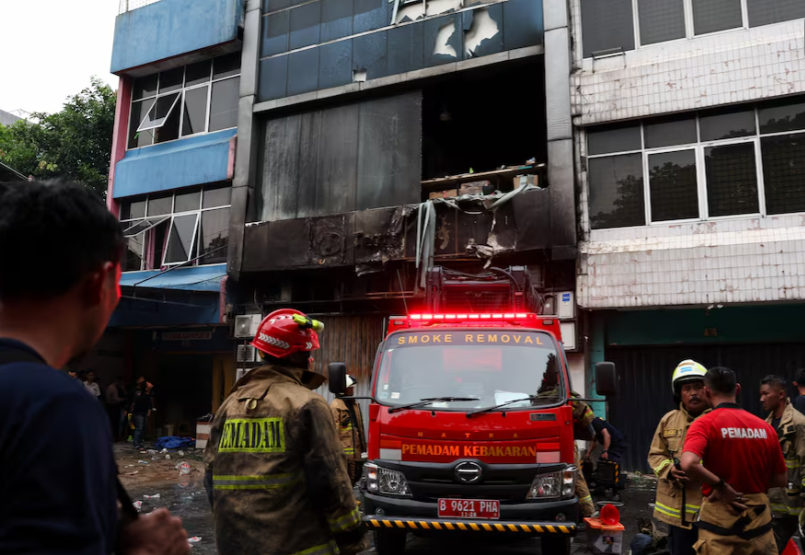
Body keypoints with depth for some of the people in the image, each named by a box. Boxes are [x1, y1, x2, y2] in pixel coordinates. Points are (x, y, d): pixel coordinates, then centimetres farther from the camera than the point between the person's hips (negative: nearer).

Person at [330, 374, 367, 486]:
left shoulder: (354, 404, 16)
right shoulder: (336, 406, -12)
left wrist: (363, 447, 21)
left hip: (356, 450, 9)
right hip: (345, 450, -9)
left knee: (357, 474, 14)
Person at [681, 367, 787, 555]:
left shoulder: (705, 424, -13)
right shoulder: (765, 428, 0)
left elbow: (689, 464, -29)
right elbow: (781, 479, 7)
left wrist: (720, 485, -15)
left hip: (720, 519, -3)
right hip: (758, 518, 4)